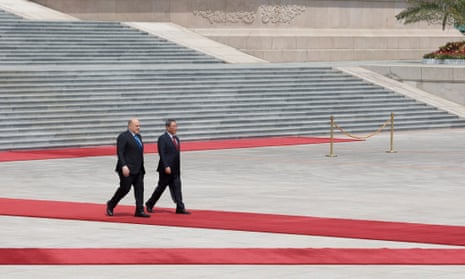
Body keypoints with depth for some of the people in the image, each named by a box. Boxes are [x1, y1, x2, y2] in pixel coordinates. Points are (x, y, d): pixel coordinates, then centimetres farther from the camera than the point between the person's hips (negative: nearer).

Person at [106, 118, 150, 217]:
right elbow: (120, 153, -16)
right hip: (127, 169, -8)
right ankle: (111, 205, 16)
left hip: (138, 169, 8)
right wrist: (124, 166, -26)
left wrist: (141, 167, 19)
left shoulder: (138, 136, 17)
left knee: (139, 188, 0)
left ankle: (139, 210, -1)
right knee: (125, 188, -4)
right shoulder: (123, 136, -9)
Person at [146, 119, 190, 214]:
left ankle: (180, 208, -5)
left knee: (177, 188, -1)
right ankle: (149, 204, 20)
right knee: (161, 187, 3)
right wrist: (166, 167, -25)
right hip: (166, 169, -7)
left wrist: (178, 169, 15)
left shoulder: (176, 139, 15)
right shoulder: (162, 138, -10)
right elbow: (162, 154, -17)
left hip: (175, 170, 7)